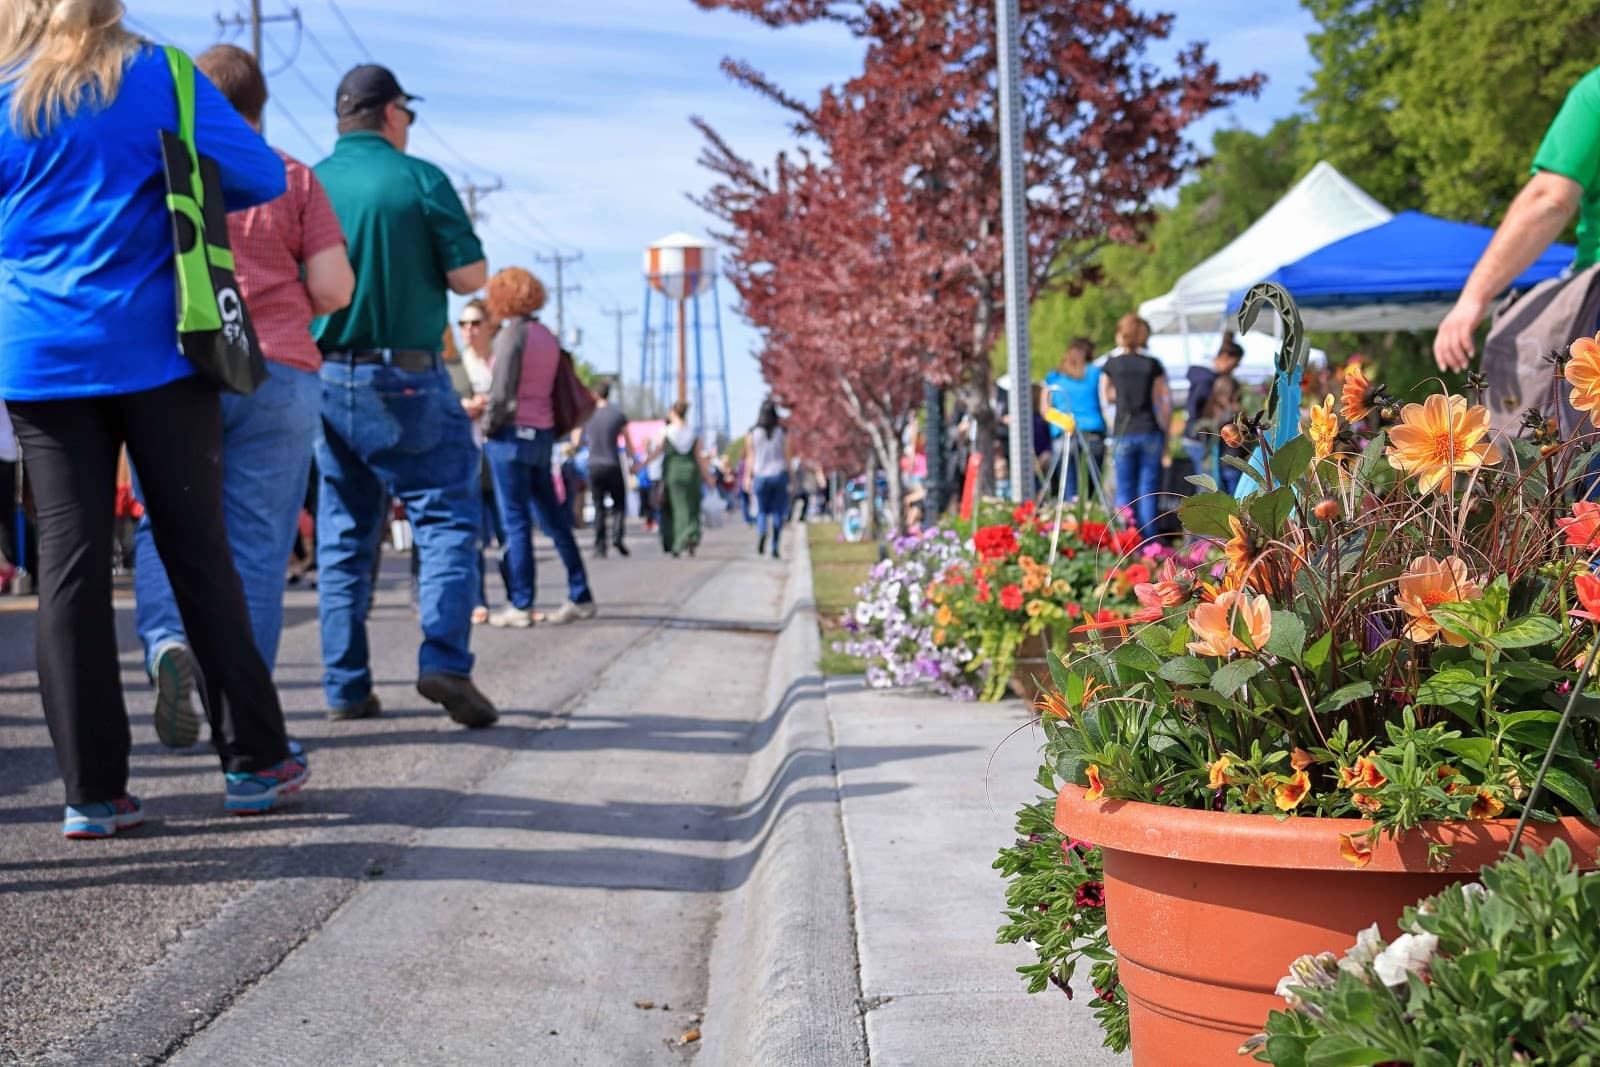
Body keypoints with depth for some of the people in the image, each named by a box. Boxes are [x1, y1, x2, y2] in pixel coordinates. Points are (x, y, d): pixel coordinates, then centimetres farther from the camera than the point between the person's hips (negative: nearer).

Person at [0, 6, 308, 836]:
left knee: (70, 564, 2)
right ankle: (253, 761, 11)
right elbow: (262, 178, -1)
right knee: (198, 552, 5)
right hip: (154, 349, -1)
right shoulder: (159, 76, 1)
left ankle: (92, 790, 2)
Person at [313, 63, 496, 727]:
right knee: (447, 515, 2)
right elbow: (471, 276, -7)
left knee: (344, 534, 11)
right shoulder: (420, 179, -5)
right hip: (405, 379, -4)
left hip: (325, 379, 4)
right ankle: (444, 659, -15)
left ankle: (346, 686, 9)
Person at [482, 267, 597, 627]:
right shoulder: (547, 336, 12)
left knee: (515, 522, -3)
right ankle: (580, 597, 14)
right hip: (543, 433, 8)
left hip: (512, 434, -8)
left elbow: (501, 394, -17)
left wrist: (487, 428, -3)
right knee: (552, 518, 12)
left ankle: (521, 606, -1)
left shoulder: (511, 334, -11)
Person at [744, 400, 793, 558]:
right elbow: (787, 456, -2)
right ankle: (775, 548, 2)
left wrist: (748, 478, 3)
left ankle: (761, 532, -20)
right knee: (778, 512, 7)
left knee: (762, 510, 11)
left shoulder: (752, 433, -1)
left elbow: (750, 458, -1)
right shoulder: (782, 432, -2)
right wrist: (790, 478, 4)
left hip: (760, 475, 1)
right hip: (779, 474, 0)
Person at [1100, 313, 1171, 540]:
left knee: (1125, 492, 5)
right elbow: (1165, 400, 5)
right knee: (1148, 491, 5)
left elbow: (1105, 397, 10)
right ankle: (1149, 540, 3)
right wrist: (1165, 434, 12)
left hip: (1124, 434, -1)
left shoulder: (1112, 363, 1)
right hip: (1150, 432, 1)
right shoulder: (1153, 364, 2)